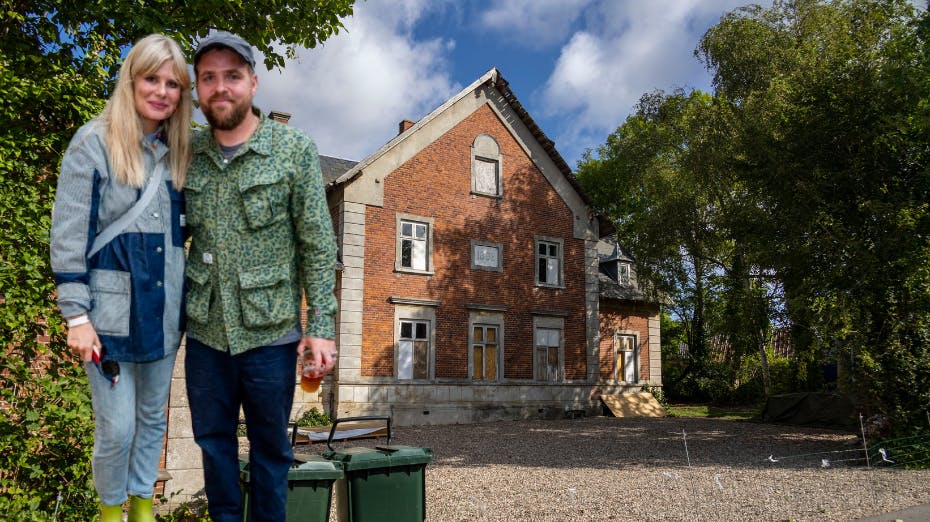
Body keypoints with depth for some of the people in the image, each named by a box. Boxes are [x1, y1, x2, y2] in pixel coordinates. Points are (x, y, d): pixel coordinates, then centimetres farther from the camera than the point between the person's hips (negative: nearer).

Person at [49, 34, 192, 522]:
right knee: (116, 428, 1)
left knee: (153, 418, 16)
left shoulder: (177, 152, 8)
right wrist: (76, 314, -13)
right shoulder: (94, 143, -8)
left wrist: (183, 302, 12)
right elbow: (68, 234, -10)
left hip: (162, 313, 5)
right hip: (111, 312, -5)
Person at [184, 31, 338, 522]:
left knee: (270, 446, 12)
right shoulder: (188, 153, 3)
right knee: (213, 441, 16)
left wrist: (321, 326, -10)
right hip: (205, 330, 3)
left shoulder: (295, 150, -7)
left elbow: (318, 246, -7)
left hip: (270, 331, -3)